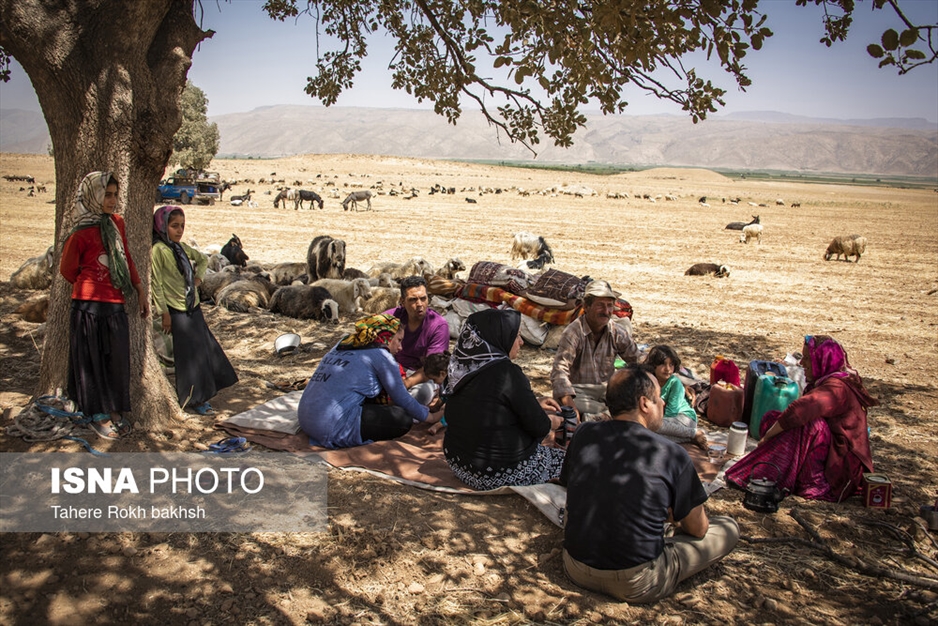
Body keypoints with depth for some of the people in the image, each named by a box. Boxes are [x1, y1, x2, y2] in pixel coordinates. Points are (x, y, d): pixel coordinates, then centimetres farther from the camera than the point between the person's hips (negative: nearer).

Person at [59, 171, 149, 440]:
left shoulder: (117, 223, 6)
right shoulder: (81, 233, -11)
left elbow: (127, 258, 15)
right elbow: (67, 270, 0)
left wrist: (140, 291, 15)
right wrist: (91, 286, 11)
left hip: (115, 305, 5)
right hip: (89, 305, -5)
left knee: (117, 358, 9)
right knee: (92, 360, 6)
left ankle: (114, 411, 22)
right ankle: (98, 415, 17)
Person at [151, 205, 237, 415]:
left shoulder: (182, 247, 8)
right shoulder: (158, 250, -14)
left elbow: (203, 260, 27)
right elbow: (156, 284, -15)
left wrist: (198, 277, 9)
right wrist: (164, 313, -15)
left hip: (193, 308, 8)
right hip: (177, 311, -8)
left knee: (205, 349, 11)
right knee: (189, 355, -1)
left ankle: (200, 396, 24)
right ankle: (194, 400, 12)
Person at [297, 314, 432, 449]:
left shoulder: (343, 344, 19)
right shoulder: (381, 355, -3)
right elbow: (402, 398, 2)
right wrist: (429, 416, 18)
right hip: (334, 428, -9)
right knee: (404, 419, -3)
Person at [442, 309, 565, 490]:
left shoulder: (463, 365, 0)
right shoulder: (507, 372, -22)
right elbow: (538, 427, -13)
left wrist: (535, 404, 18)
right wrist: (551, 422, 9)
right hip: (501, 474, -8)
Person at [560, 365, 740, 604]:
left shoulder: (584, 434, -3)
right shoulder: (672, 454, -14)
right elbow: (698, 530, -2)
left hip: (576, 571, 5)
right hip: (636, 587, -4)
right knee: (729, 528, 9)